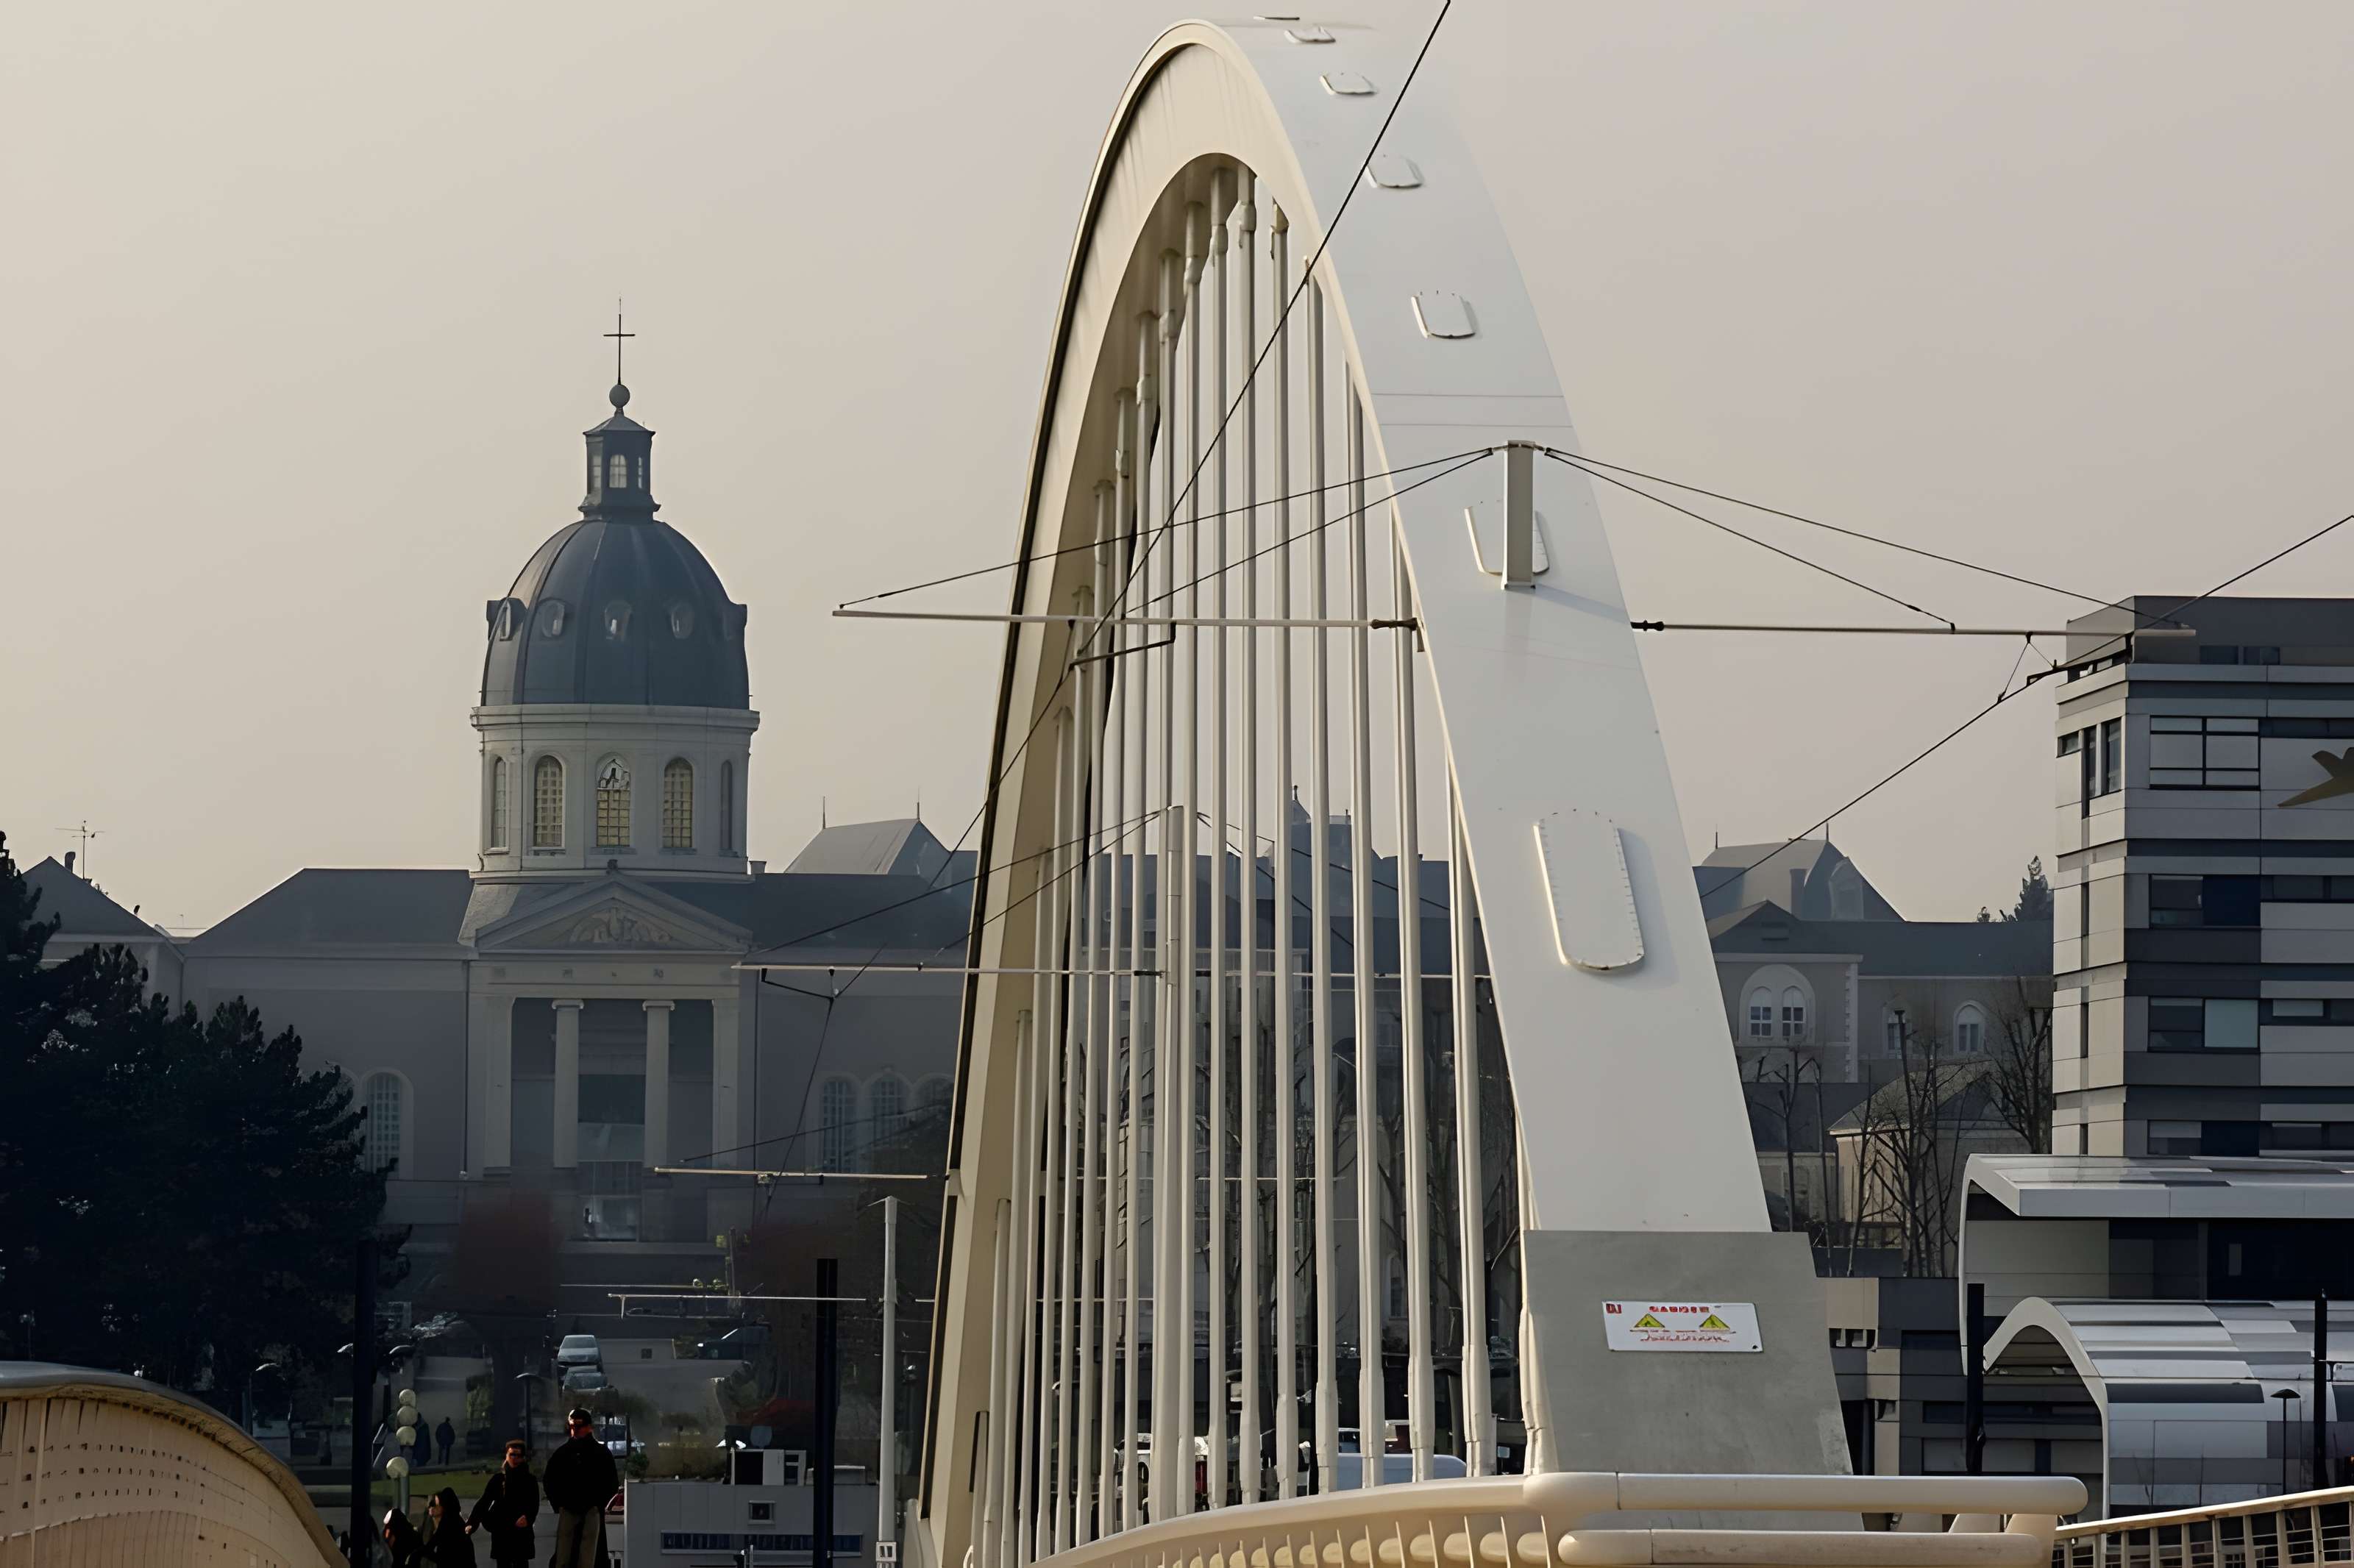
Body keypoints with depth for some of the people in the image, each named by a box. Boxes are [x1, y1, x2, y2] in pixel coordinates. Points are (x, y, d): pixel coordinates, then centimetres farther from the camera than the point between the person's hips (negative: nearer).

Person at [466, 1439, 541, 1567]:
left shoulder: (530, 1480, 5)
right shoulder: (498, 1480, 6)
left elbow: (534, 1505, -1)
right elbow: (483, 1502, 1)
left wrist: (527, 1517, -23)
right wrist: (472, 1523, -12)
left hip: (522, 1533, -1)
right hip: (501, 1533, 1)